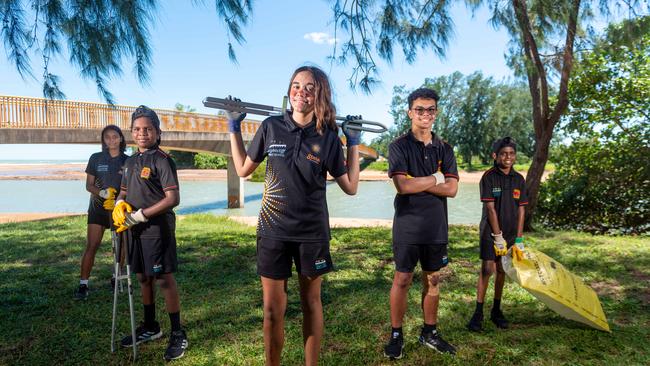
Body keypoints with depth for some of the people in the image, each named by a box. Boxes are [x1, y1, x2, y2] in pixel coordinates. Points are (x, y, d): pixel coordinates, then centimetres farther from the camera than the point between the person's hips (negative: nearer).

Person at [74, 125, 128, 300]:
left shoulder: (127, 160, 0)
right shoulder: (96, 158, 1)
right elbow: (89, 185, 2)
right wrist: (102, 193, -17)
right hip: (98, 207, 0)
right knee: (91, 246, -5)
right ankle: (83, 284, 1)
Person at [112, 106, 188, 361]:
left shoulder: (162, 160, -11)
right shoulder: (131, 161, 13)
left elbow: (173, 199, -17)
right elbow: (124, 191, 22)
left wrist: (140, 215, -19)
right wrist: (120, 204, -1)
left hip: (157, 228, -8)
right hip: (136, 229, 8)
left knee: (164, 279, -2)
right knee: (143, 277, 16)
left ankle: (178, 334, 10)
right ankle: (150, 327, 33)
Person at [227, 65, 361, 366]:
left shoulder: (328, 137, -4)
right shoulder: (271, 127, -3)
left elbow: (350, 187, 0)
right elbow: (243, 169, 8)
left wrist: (353, 143, -3)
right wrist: (234, 129, 4)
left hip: (312, 232, 0)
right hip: (273, 231, 0)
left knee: (311, 302, 15)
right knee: (272, 309, 7)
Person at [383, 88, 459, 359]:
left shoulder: (444, 149, 7)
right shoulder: (399, 146, -4)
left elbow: (452, 189, -4)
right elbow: (403, 186, -18)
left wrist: (417, 182, -13)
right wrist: (436, 178, -8)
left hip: (437, 227, 4)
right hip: (407, 226, -4)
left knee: (433, 281, 13)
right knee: (402, 280, 3)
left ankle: (430, 332, 29)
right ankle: (396, 335, 18)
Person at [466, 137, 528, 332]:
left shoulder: (519, 179, 3)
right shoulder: (489, 177, -10)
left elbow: (521, 210, 4)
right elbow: (490, 208, -13)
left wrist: (519, 239, 1)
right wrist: (498, 236, -15)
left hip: (510, 232, 5)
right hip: (491, 231, -4)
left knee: (502, 270, 11)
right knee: (487, 270, -6)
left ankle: (496, 311, 23)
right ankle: (478, 313, 2)